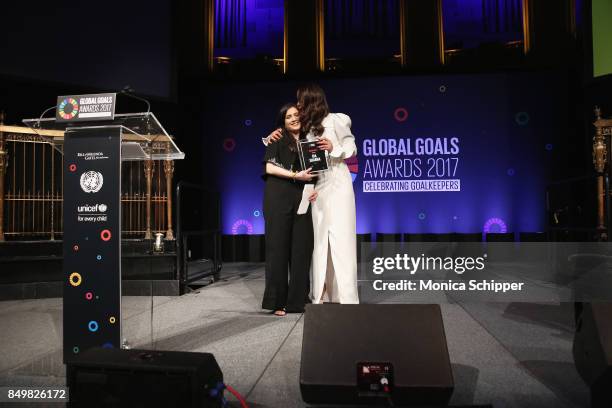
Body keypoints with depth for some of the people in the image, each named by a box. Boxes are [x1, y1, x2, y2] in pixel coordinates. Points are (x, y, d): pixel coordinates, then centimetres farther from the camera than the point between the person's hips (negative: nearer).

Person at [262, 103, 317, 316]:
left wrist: (315, 188, 0)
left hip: (301, 198, 4)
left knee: (302, 247, -1)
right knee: (278, 246, -3)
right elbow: (269, 167, -4)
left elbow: (312, 171, 20)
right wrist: (296, 175, -13)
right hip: (278, 196, -4)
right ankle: (277, 301, 4)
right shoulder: (276, 139, 8)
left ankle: (297, 300, 9)